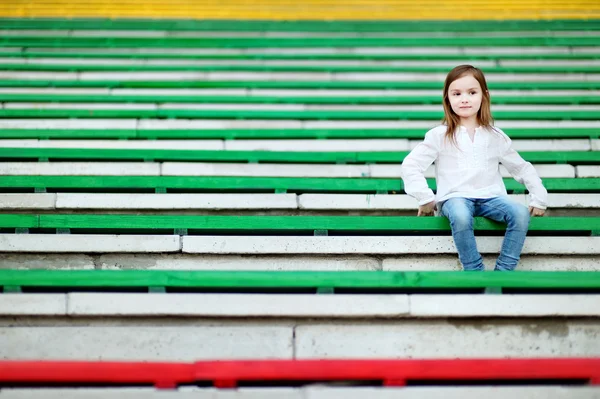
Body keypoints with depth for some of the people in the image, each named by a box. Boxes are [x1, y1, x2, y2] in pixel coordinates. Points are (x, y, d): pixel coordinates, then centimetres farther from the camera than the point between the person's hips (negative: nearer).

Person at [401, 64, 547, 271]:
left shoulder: (496, 136, 11)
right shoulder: (440, 135, 3)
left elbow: (521, 168, 18)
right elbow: (410, 165, 0)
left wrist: (539, 198, 7)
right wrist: (426, 199, -8)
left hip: (491, 197, 3)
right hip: (455, 197, -3)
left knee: (521, 213, -27)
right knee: (461, 216, -38)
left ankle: (503, 272, -20)